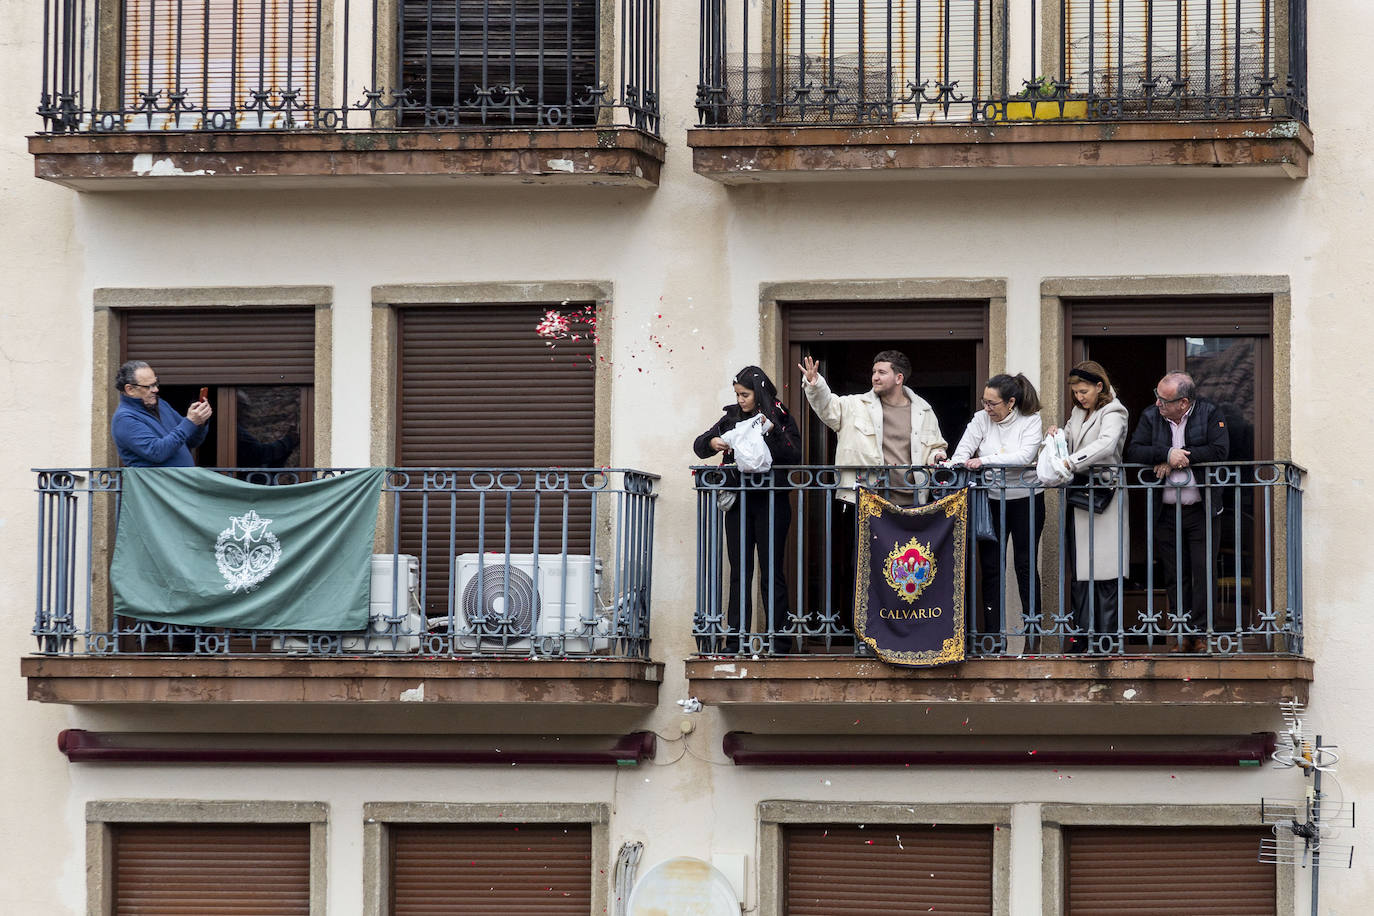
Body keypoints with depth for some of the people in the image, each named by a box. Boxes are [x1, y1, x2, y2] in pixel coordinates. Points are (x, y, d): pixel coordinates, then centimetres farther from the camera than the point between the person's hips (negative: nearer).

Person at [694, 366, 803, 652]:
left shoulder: (780, 418, 1)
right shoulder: (731, 417, 11)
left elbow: (795, 456, -9)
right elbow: (699, 445, 14)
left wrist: (772, 432, -19)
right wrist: (712, 443, -8)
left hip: (771, 502, -4)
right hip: (738, 502, 4)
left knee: (771, 571, -3)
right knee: (739, 571, 3)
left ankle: (778, 635, 0)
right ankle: (735, 637, 4)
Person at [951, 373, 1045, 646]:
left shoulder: (1031, 422, -6)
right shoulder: (981, 420, 2)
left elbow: (1024, 456, -20)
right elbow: (962, 452, -3)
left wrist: (984, 461, -27)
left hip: (1025, 500, -2)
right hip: (991, 500, 2)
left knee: (1025, 564, 2)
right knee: (990, 566, 1)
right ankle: (991, 631, 5)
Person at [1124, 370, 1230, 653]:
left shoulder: (1210, 413, -3)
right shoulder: (1150, 416, 3)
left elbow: (1220, 451, -15)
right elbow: (1133, 452, -7)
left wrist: (1177, 458, -16)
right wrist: (1168, 454, -23)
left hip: (1201, 510, -2)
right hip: (1166, 512, 2)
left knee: (1203, 572, -3)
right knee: (1175, 576, 3)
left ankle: (1199, 633, 3)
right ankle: (1184, 634, 9)